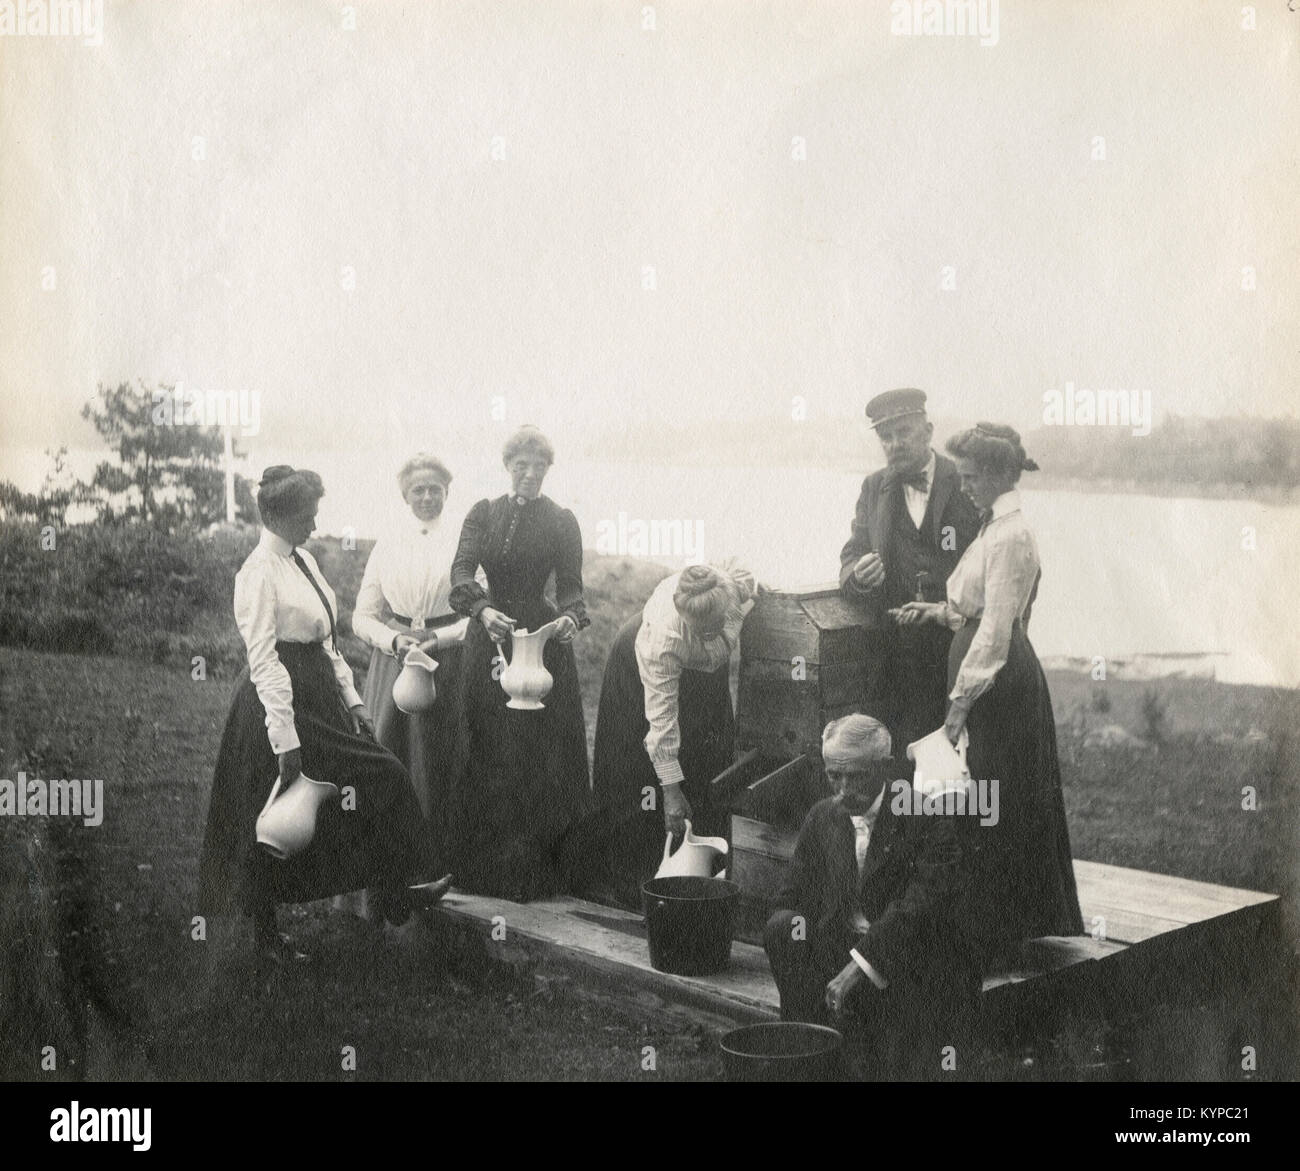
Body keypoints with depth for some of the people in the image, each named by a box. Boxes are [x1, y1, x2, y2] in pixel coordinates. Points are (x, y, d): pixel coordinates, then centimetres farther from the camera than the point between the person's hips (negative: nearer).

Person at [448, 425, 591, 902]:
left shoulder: (561, 522, 3)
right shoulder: (483, 514, 7)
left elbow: (570, 585, -1)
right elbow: (461, 571, -6)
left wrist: (570, 617, -24)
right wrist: (484, 610, -26)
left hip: (542, 638, -2)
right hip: (489, 641, 2)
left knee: (540, 752, -1)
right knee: (487, 752, 5)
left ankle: (535, 869, 9)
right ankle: (484, 865, 16)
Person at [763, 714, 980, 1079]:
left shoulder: (930, 818, -11)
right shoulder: (822, 818, 7)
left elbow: (925, 906, -22)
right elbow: (793, 899, 8)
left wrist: (861, 965, -28)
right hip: (840, 955, 5)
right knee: (781, 926, -21)